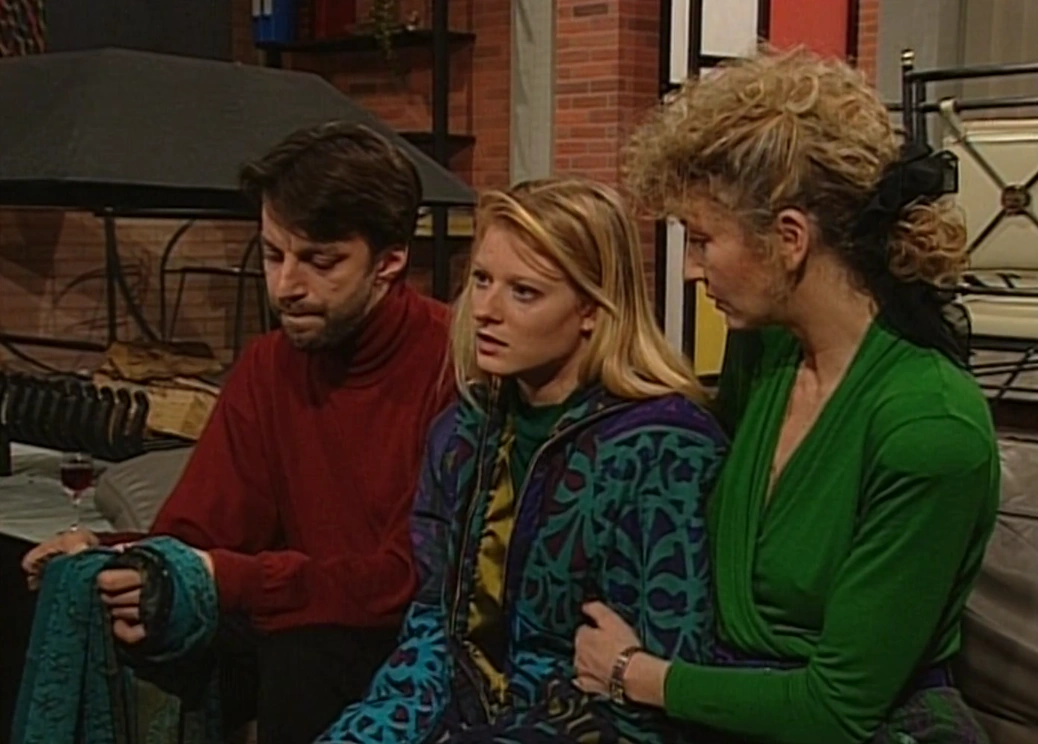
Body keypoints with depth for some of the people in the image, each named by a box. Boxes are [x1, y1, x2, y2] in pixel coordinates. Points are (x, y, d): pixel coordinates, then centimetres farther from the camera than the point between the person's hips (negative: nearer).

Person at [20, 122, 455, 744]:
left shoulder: (456, 367, -18)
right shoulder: (270, 366, 4)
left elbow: (417, 576, -22)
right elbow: (198, 533, 4)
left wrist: (226, 579, -30)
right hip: (303, 624, 6)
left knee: (306, 655, -34)